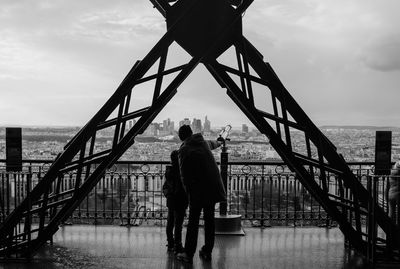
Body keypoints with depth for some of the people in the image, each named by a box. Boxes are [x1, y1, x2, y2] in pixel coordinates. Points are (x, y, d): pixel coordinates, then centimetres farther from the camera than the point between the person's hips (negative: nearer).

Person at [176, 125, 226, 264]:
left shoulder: (184, 149, -5)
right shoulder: (204, 143, 12)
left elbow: (183, 174, -8)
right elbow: (212, 144, 38)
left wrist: (188, 191, 3)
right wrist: (217, 143, 62)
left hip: (197, 190, -5)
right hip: (212, 187, 5)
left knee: (193, 221, -1)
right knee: (209, 219, 11)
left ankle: (188, 254, 2)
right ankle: (207, 252, 18)